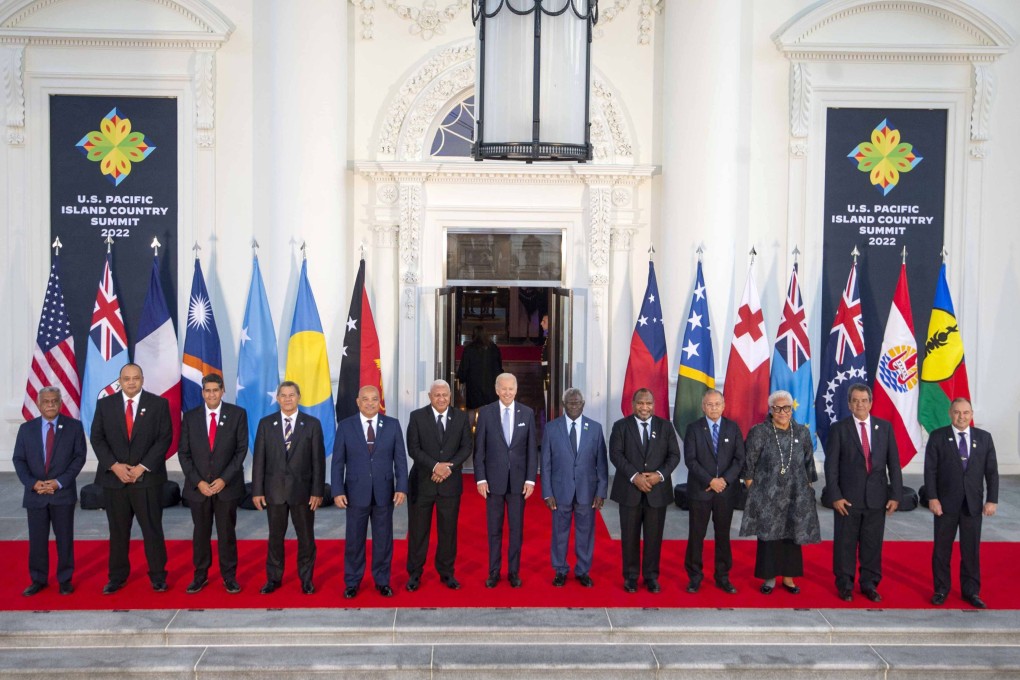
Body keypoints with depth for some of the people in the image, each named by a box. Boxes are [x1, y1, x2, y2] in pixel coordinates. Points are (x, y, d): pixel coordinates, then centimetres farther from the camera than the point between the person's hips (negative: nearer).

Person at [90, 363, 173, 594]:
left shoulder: (158, 404, 1)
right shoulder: (104, 404, 7)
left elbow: (165, 438, -4)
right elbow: (97, 438, 4)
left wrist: (142, 467, -11)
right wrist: (114, 465, -9)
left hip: (147, 478, -2)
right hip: (114, 477, 2)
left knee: (152, 529, 2)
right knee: (118, 531, 9)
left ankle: (158, 576, 13)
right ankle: (117, 576, 21)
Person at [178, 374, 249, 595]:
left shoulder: (237, 414, -2)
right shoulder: (190, 417, 4)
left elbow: (241, 449, -4)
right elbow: (184, 453, 3)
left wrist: (224, 479, -11)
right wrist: (197, 481, -8)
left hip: (227, 485, -1)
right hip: (198, 486, 2)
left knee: (227, 533, 5)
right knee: (201, 533, 10)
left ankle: (229, 577, 16)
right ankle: (200, 576, 22)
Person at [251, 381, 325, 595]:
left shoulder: (312, 424, -2)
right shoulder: (266, 423, 2)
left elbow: (318, 460, -3)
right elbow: (259, 459, 2)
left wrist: (317, 491, -7)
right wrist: (257, 490, -3)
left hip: (302, 490, -1)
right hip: (274, 490, 1)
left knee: (306, 537, 8)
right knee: (275, 537, 11)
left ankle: (306, 579, 22)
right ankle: (273, 578, 25)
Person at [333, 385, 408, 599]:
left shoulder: (392, 425, 1)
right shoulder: (345, 426, 0)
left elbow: (400, 459, 1)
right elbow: (338, 461, 0)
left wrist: (401, 487, -6)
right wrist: (337, 491, -7)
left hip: (384, 492, 1)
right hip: (356, 492, 0)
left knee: (383, 539, 9)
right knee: (354, 540, 8)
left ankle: (382, 581, 23)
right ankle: (352, 582, 23)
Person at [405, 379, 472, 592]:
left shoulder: (461, 418, 5)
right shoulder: (417, 417, -1)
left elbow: (466, 448, 1)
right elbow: (413, 448, -8)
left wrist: (449, 467, -14)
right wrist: (435, 466, -19)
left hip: (450, 483, 2)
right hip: (422, 482, -1)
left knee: (448, 530, 8)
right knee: (418, 530, 5)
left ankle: (446, 573, 21)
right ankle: (414, 574, 17)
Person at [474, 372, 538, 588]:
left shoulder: (527, 413, 2)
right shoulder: (485, 412, -2)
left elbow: (532, 449, 2)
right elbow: (479, 448, -1)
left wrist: (531, 479, -3)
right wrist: (480, 478, -6)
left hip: (518, 480, 1)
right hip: (494, 479, -1)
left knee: (516, 528, 7)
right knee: (494, 528, 8)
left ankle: (514, 572, 19)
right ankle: (494, 571, 18)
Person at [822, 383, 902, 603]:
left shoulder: (885, 427, 5)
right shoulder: (839, 429, -3)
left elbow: (893, 463, 5)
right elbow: (831, 465, -4)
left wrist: (896, 494, 0)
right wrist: (835, 496, -10)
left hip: (876, 497, 2)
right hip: (848, 497, -2)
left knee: (873, 543, 8)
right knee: (845, 543, 6)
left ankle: (869, 584, 23)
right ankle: (845, 585, 19)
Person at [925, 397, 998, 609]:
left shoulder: (984, 438, 4)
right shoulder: (938, 437, -3)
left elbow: (992, 471, 4)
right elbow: (930, 470, -5)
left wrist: (992, 500, -2)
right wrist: (932, 498, -11)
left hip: (973, 504, 2)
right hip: (946, 502, -2)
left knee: (972, 549, 8)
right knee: (942, 549, 6)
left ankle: (971, 591, 22)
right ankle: (941, 590, 18)